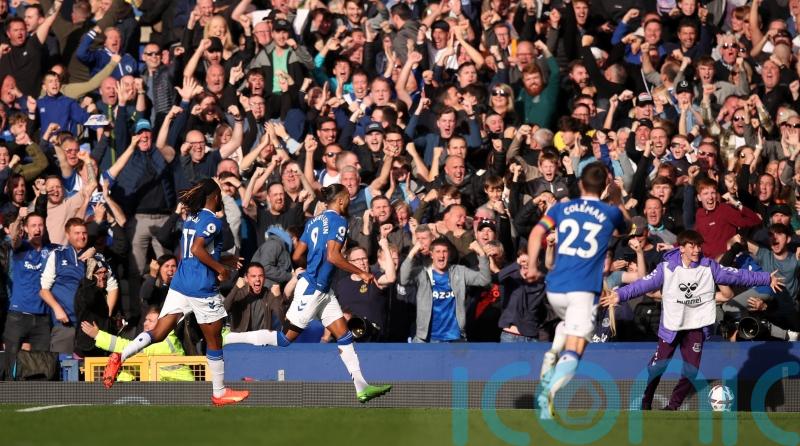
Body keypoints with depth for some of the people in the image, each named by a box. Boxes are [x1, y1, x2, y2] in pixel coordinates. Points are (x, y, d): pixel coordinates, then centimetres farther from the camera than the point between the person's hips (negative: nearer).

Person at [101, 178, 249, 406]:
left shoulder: (191, 219, 15)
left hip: (179, 284, 7)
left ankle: (120, 357, -19)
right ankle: (219, 392, 17)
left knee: (158, 333, 2)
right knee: (214, 341, 8)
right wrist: (220, 268, -12)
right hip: (202, 289, -7)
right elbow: (197, 249, -23)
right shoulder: (212, 221, -10)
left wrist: (222, 260, 28)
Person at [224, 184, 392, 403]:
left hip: (323, 290, 10)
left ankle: (361, 387, 3)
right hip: (312, 288, -10)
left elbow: (297, 256, 12)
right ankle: (227, 338, 2)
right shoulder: (338, 220, -12)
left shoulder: (315, 220, 13)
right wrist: (361, 273, -14)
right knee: (286, 337, -4)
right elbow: (333, 256, -23)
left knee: (344, 335, 6)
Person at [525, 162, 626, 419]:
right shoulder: (612, 213, 11)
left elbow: (537, 232, -2)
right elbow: (623, 229, 35)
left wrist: (532, 266, 2)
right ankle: (550, 392, -39)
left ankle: (551, 355, 7)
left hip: (555, 287, 3)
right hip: (584, 290, -3)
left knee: (568, 323, 35)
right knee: (572, 353, -10)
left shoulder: (562, 208, 13)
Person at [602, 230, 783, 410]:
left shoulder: (709, 267, -4)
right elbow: (644, 283, -15)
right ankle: (645, 403, 15)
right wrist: (620, 295, -26)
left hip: (697, 326, 2)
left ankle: (673, 406, 18)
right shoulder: (667, 268, -11)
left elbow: (737, 275, 0)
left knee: (691, 369, 1)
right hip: (671, 326, -2)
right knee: (658, 365, -3)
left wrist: (767, 279, 1)